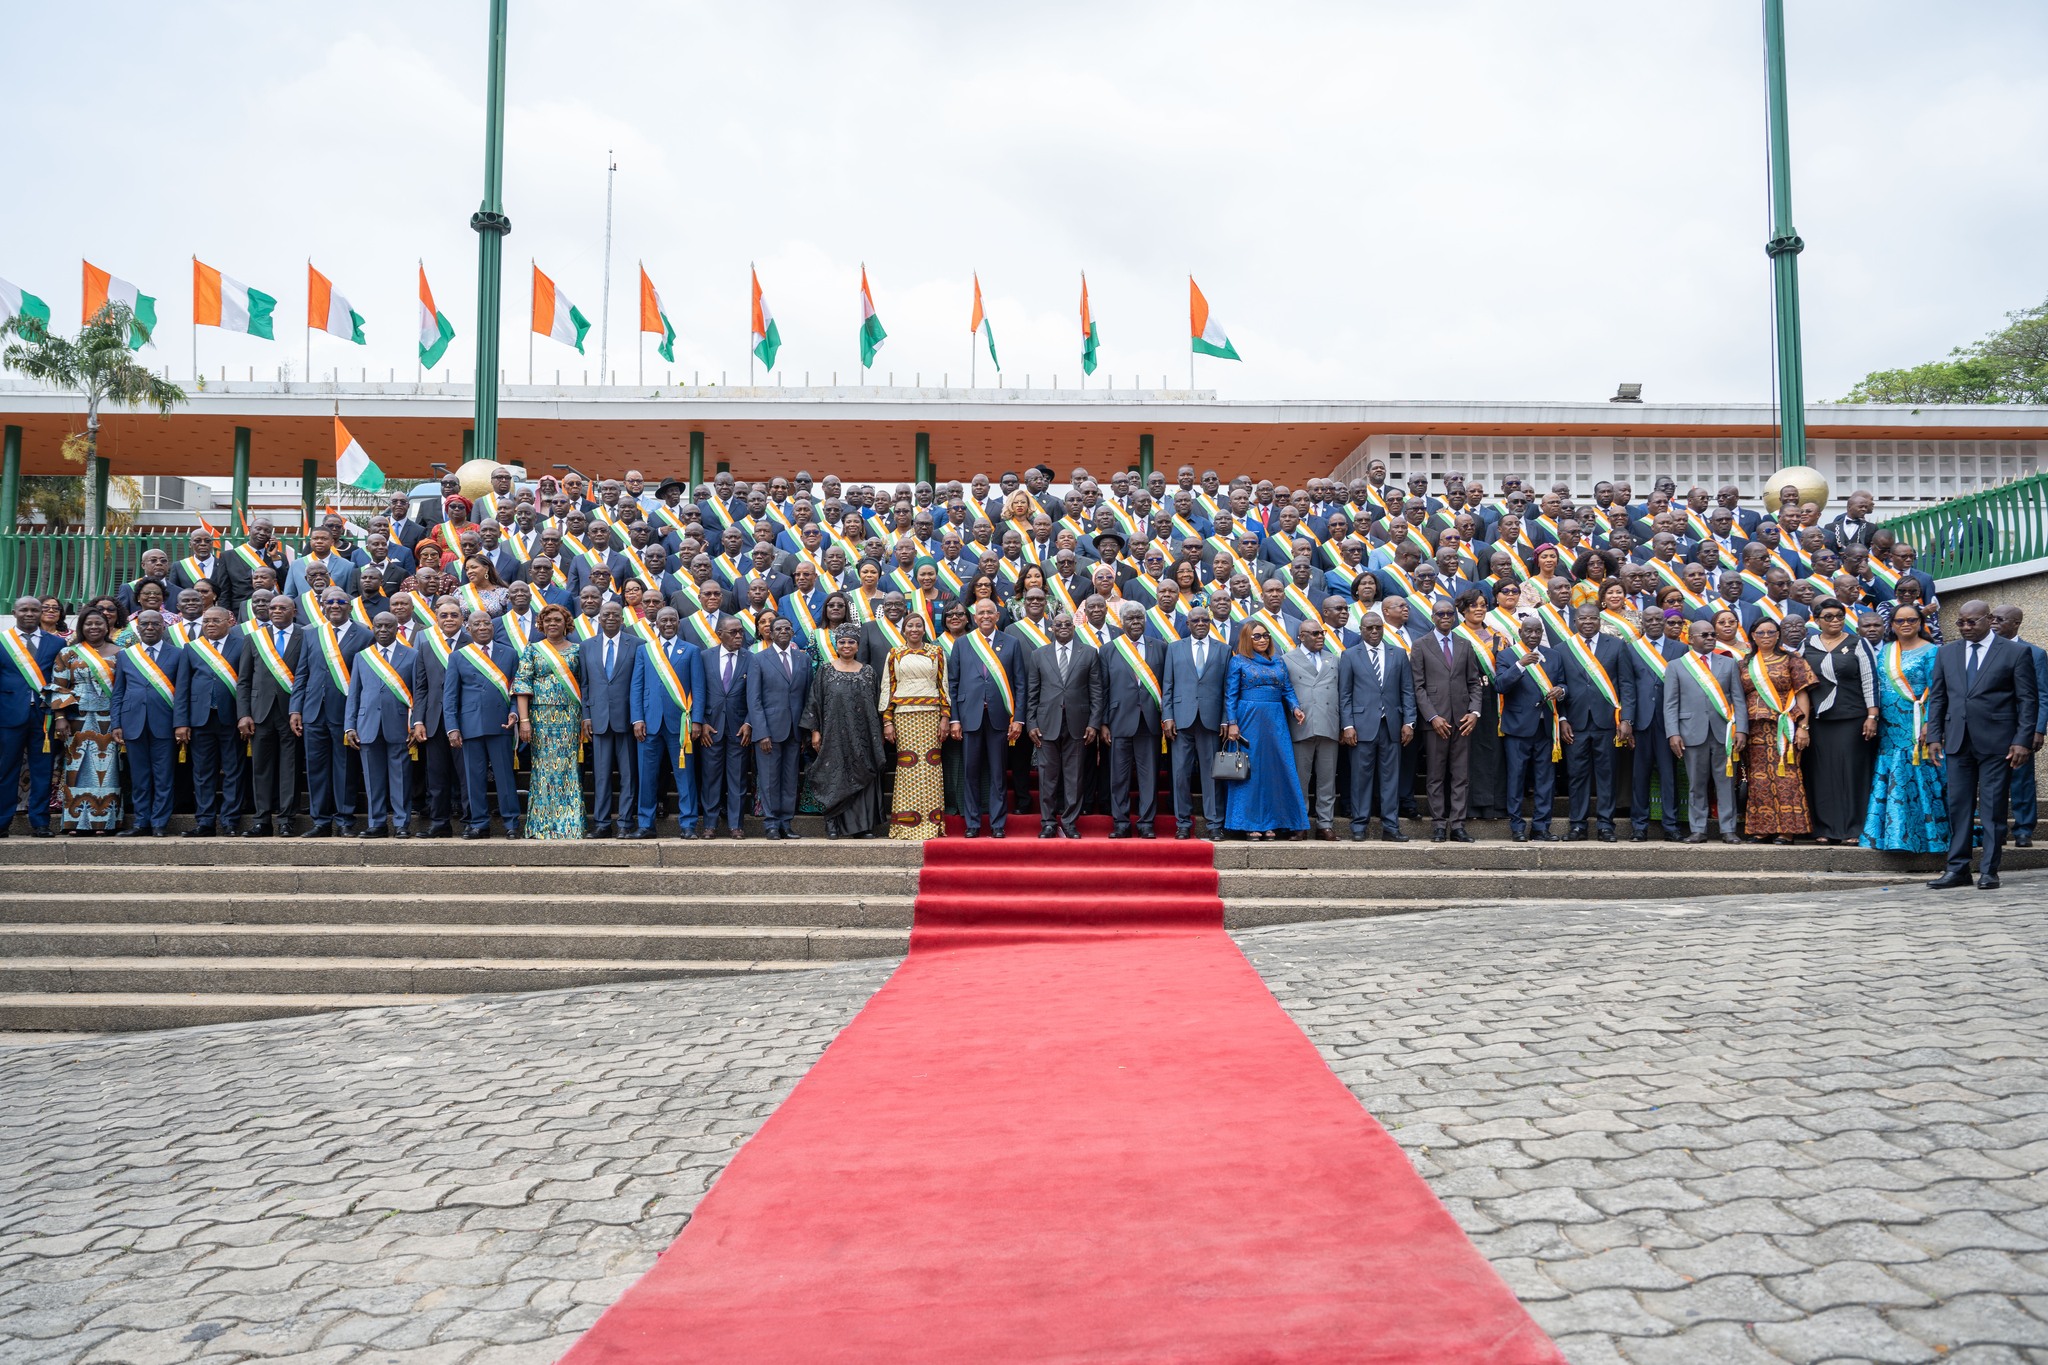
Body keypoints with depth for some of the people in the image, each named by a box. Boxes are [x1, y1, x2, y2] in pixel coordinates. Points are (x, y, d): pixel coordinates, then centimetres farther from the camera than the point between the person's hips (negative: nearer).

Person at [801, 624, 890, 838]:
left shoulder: (868, 672, 9)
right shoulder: (825, 671, 4)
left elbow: (876, 704, 11)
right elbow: (814, 701, 2)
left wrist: (878, 734, 7)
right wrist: (815, 731, -4)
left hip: (862, 736, 2)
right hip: (834, 734, -2)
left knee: (863, 776, 1)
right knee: (834, 776, -2)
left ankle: (863, 825, 6)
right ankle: (833, 826, 2)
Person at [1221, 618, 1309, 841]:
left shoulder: (1278, 662, 14)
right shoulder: (1238, 661, 3)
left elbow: (1288, 690, 12)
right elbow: (1230, 695, -2)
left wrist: (1295, 708, -7)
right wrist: (1232, 723, -11)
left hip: (1275, 721, 4)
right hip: (1249, 720, -4)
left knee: (1276, 769, 1)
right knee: (1249, 770, -2)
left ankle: (1270, 822, 7)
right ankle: (1250, 824, 2)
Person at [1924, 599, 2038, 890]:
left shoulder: (2015, 653, -1)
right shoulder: (1947, 652, 11)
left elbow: (2028, 700, -2)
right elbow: (1936, 696, 12)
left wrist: (2023, 741, -9)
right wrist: (1934, 735, 5)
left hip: (1997, 743, -4)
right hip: (1958, 742, 4)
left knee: (1993, 808, 1)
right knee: (1958, 806, 5)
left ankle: (1989, 871, 8)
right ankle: (1958, 868, 11)